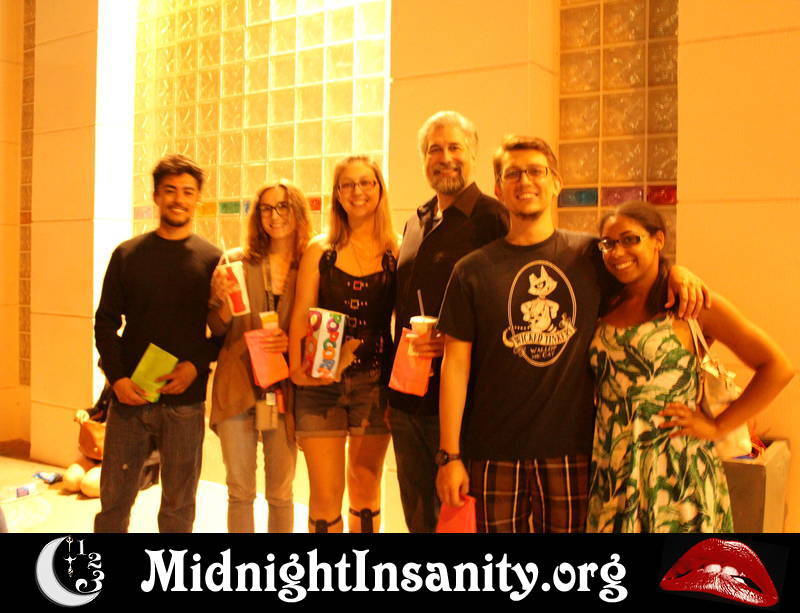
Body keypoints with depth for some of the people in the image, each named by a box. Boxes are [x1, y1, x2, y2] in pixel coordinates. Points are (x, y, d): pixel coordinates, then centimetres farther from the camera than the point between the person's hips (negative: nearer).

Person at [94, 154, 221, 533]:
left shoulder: (212, 260, 2)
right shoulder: (128, 254, 6)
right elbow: (106, 321, 6)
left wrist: (197, 364, -13)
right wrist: (117, 377, -7)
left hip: (185, 402, -1)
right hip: (129, 397, 1)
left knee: (178, 507, 8)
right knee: (114, 501, 9)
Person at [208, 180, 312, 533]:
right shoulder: (238, 262, 2)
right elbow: (216, 330, 6)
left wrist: (292, 342, -15)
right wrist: (223, 301, -14)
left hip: (284, 390, -1)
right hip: (237, 387, 1)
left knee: (280, 492, 10)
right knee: (240, 491, 9)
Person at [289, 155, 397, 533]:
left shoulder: (396, 253, 2)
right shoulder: (320, 251, 4)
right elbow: (301, 315, 1)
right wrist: (297, 365, -12)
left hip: (375, 384, 0)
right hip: (321, 383, 0)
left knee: (365, 493, 13)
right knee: (325, 497, 2)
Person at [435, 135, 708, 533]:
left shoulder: (593, 256, 3)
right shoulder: (473, 271, -1)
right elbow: (456, 363, -2)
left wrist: (673, 270, -3)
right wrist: (450, 455, -5)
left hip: (571, 451, 1)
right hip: (494, 455, -1)